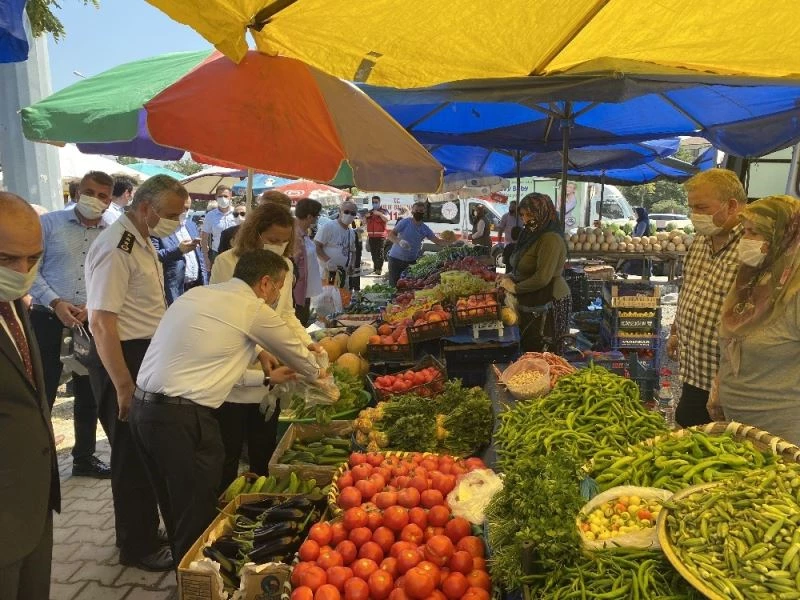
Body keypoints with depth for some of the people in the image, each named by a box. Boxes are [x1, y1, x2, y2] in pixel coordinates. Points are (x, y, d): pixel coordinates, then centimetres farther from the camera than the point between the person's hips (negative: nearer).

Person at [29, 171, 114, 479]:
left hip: (92, 324, 3)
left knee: (89, 394, 13)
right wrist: (55, 303, -17)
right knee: (42, 393, 1)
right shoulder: (50, 223, -1)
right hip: (48, 320, -3)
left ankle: (84, 457, 29)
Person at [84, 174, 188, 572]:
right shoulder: (115, 248, -20)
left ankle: (143, 531, 37)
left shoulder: (142, 242, 11)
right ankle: (137, 548, 21)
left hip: (146, 356, 10)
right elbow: (101, 323, -24)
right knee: (133, 456, 4)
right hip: (122, 360, -10)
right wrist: (124, 387, -23)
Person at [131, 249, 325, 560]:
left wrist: (265, 378, 29)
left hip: (142, 407, 9)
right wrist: (315, 373, 31)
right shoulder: (253, 309, -6)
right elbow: (295, 353, 9)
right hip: (181, 418, -8)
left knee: (177, 510, 23)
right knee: (198, 516, 8)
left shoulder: (196, 295, 15)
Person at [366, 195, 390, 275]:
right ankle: (375, 268, 16)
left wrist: (379, 213, -24)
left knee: (379, 253, -10)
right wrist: (365, 216, 1)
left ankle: (380, 269, -9)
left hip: (380, 236, -5)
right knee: (373, 253, 6)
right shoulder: (369, 212, 19)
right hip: (371, 236, 5)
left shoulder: (384, 211, 3)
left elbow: (387, 219, -15)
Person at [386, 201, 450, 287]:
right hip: (396, 259, -4)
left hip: (412, 261, 4)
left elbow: (438, 241, 1)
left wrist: (450, 244, -18)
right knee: (394, 284, -2)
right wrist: (399, 241, -34)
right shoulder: (405, 222, -8)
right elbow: (391, 235, -13)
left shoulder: (425, 229, 5)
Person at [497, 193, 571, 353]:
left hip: (548, 304, -9)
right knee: (528, 350, 16)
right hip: (533, 303, 9)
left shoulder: (551, 239, -19)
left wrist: (515, 288, -14)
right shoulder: (533, 235, 10)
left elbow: (542, 278, -25)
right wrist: (511, 277, 4)